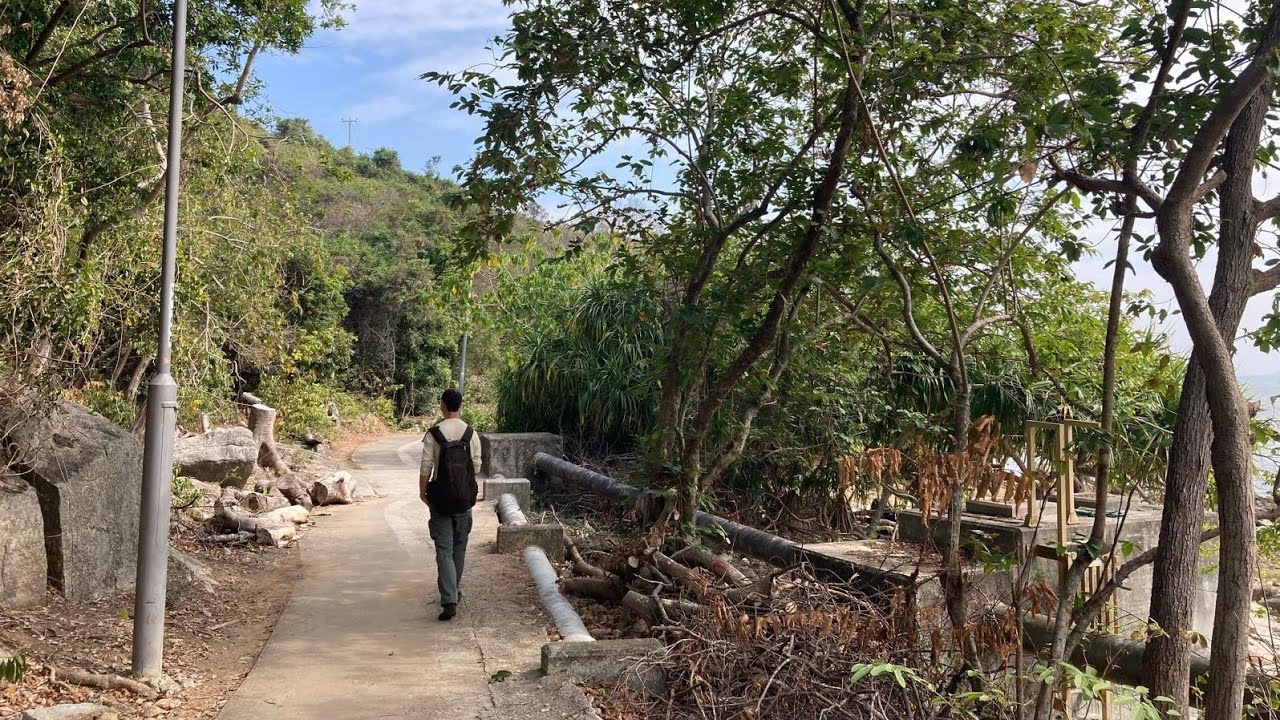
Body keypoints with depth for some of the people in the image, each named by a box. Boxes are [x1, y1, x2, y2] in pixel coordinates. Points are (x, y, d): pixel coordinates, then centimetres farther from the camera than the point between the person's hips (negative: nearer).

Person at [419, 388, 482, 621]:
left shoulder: (433, 434, -10)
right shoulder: (471, 433, -3)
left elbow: (426, 468, -9)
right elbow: (476, 466, 1)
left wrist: (422, 492, 5)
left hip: (441, 499, -2)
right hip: (465, 498, 2)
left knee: (444, 550, -2)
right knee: (459, 547, 18)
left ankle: (449, 601, -12)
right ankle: (452, 592, 31)